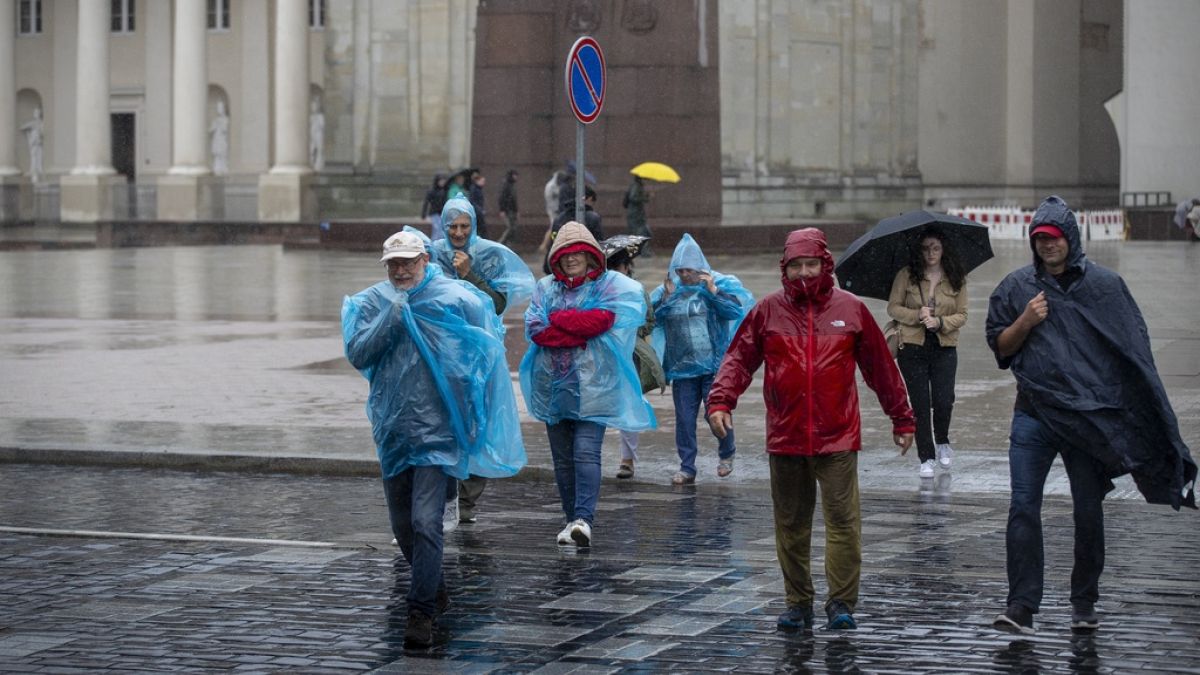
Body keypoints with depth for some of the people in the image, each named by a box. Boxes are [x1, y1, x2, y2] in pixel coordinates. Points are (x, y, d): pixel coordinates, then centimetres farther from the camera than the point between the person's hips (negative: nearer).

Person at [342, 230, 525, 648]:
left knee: (425, 522, -15)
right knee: (402, 526, 14)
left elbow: (487, 350, 0)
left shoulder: (455, 300, -6)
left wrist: (474, 411, -3)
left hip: (436, 429, -4)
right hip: (391, 428, 4)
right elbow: (357, 354, -8)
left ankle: (422, 613, -11)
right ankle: (436, 592, 35)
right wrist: (393, 315, -16)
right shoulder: (372, 303, 3)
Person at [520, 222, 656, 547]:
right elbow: (534, 330, -3)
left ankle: (584, 519, -24)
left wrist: (556, 319, -5)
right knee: (562, 457, 7)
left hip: (593, 386, -4)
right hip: (553, 384, 4)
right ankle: (572, 520, 16)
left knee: (586, 451, -16)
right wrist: (580, 330, -10)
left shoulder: (610, 285, 3)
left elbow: (601, 319, -15)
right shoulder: (545, 287, 11)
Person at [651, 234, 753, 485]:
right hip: (682, 368, 3)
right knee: (684, 419, 4)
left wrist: (714, 291, -18)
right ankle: (687, 468, 14)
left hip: (714, 366, -3)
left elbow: (737, 308, -13)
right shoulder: (668, 288, 5)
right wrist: (666, 297, -12)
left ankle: (726, 454, 27)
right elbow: (652, 318, 0)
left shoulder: (720, 283, -2)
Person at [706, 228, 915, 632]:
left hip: (838, 438, -2)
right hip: (785, 439, 2)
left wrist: (902, 419, 12)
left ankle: (842, 602, 1)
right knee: (791, 524, 9)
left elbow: (881, 368, 10)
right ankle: (798, 603, 18)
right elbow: (739, 359, 3)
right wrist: (720, 401, -13)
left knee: (843, 520, -7)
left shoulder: (851, 309, 4)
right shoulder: (768, 311, 6)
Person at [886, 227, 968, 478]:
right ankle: (926, 458, 12)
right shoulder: (906, 275, 0)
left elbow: (962, 315, 3)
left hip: (945, 347, 0)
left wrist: (940, 322, -15)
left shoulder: (956, 279, 3)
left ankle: (942, 442, 22)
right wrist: (917, 315, -15)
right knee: (920, 404, 1)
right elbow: (893, 307, 1)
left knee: (943, 401, -9)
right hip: (912, 347, 0)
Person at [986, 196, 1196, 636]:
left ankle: (1084, 603, 20)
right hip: (1034, 414, 0)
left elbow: (1135, 348, 7)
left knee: (1088, 512, 7)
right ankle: (1021, 607, -10)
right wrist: (1025, 322, -8)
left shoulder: (1105, 285, 5)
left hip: (1091, 414, 0)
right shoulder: (1016, 287, 8)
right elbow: (999, 347, 11)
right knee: (1023, 508, -9)